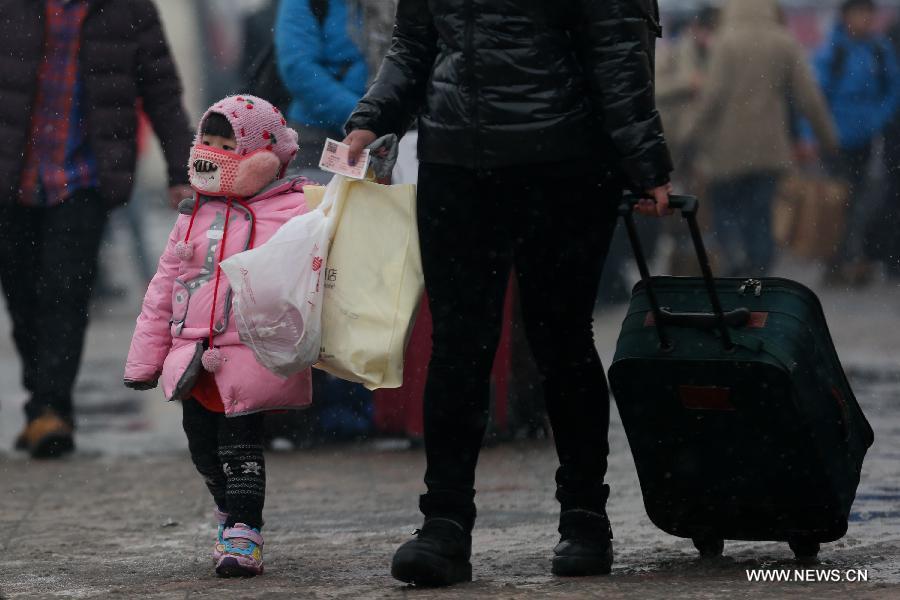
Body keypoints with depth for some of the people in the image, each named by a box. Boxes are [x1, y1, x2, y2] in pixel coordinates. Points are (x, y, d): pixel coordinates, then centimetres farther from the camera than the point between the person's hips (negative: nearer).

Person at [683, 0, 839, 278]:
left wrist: (696, 132, -2)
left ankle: (736, 255, -18)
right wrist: (827, 135, 11)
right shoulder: (786, 44, 4)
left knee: (725, 208, 8)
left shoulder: (728, 42, -6)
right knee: (759, 213, 8)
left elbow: (715, 93, -11)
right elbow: (808, 95, 2)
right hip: (770, 148, 3)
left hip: (729, 147, -3)